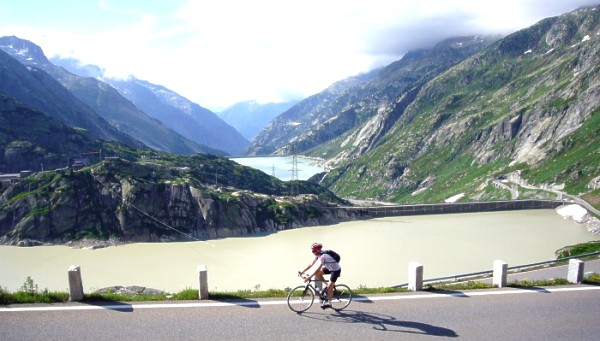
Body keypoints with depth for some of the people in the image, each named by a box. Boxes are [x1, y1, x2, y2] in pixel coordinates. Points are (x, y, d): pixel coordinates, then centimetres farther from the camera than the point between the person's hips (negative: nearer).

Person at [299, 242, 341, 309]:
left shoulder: (323, 256, -31)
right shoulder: (318, 254, -4)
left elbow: (318, 269, -37)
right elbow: (311, 264, 1)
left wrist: (310, 277, -37)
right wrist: (303, 271, -2)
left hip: (336, 270, -9)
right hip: (330, 268, 9)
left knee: (329, 287, -9)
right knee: (317, 274, -3)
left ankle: (329, 303, 6)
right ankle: (327, 285, 12)